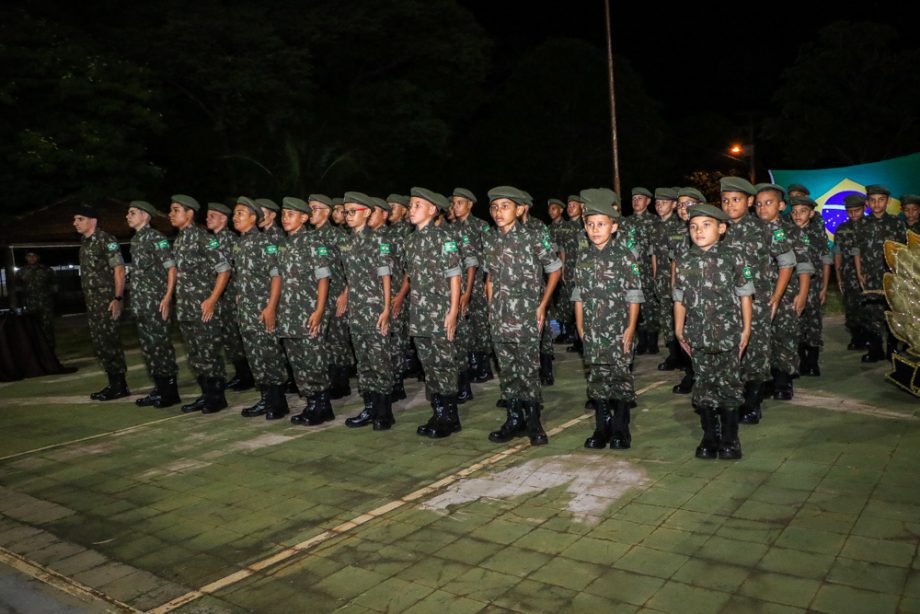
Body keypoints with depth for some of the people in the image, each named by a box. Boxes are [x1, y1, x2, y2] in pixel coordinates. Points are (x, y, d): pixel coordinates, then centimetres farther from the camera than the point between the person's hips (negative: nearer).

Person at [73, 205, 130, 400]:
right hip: (92, 302, 9)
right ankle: (113, 384, 16)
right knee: (99, 343, 10)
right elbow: (87, 273, 18)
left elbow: (119, 269, -15)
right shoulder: (85, 243, 16)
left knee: (109, 342, -8)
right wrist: (88, 301, 16)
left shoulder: (106, 240, -10)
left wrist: (118, 298, -20)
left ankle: (120, 386, -1)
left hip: (107, 300, -9)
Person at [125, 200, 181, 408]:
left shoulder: (156, 238, -8)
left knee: (159, 344, -6)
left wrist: (167, 297, -20)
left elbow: (172, 268, -13)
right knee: (147, 345, 10)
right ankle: (159, 389, 18)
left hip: (156, 301, -9)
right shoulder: (135, 240, 16)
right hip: (140, 303, 9)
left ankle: (170, 392, 1)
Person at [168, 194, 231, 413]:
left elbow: (224, 270, -13)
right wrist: (179, 303, 15)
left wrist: (212, 300, -16)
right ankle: (206, 395, 21)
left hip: (203, 308, -8)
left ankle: (218, 397, 8)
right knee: (194, 354, 12)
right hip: (184, 309, 8)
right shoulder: (178, 241, 13)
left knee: (209, 353, -3)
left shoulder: (203, 238, -11)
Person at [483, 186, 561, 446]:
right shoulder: (490, 242, 6)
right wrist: (491, 309, 8)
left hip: (526, 317, -4)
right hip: (499, 319, 4)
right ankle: (515, 419, 22)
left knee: (528, 371, 0)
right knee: (507, 371, 10)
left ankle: (533, 422, 14)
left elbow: (555, 270, 1)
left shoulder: (532, 239, -7)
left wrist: (542, 305, -2)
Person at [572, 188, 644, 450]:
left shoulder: (624, 255, -5)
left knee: (620, 375, 1)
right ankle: (602, 427, 19)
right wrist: (580, 326, 8)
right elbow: (579, 294, 11)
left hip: (618, 329, -4)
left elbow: (634, 295, -6)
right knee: (597, 376, 8)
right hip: (592, 330, 4)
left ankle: (620, 429, 14)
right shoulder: (584, 257, 7)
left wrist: (631, 328, -9)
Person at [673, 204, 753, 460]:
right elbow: (680, 299, 9)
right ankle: (709, 437, 21)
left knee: (729, 385, 4)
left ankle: (729, 439, 18)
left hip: (728, 333, -2)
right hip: (698, 336, 2)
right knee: (704, 385, 8)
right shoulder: (684, 262, 4)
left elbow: (744, 295, 0)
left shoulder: (733, 257, -3)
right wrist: (679, 330, 8)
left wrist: (746, 329, -1)